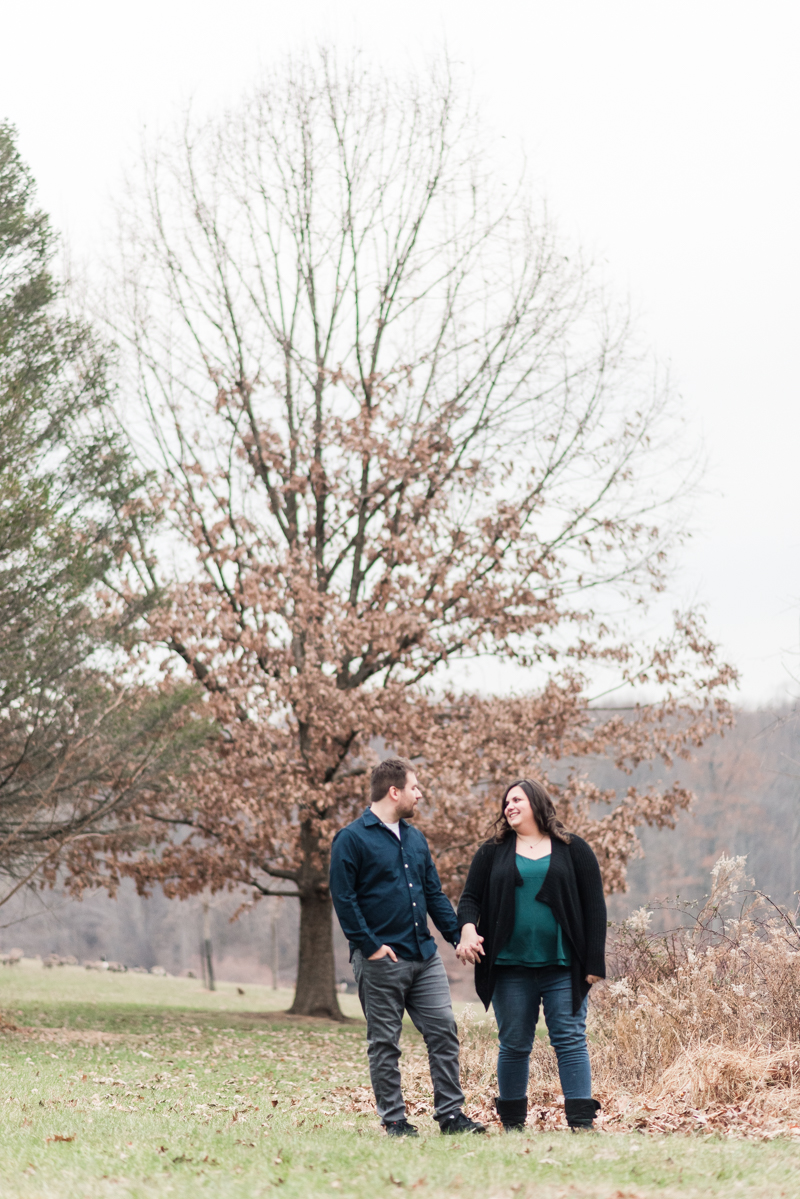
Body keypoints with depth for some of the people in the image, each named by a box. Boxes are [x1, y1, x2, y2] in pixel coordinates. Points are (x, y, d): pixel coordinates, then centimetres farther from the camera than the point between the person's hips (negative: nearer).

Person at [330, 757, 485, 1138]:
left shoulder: (415, 839, 16)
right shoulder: (352, 839, -7)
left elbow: (434, 893, 19)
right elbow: (343, 899, -11)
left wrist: (459, 935, 8)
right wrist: (370, 946, -15)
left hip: (424, 956, 7)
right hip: (381, 960, -7)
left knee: (444, 1030, 2)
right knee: (384, 1043, 1)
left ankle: (450, 1113, 7)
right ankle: (393, 1119, 7)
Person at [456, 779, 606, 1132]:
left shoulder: (573, 850, 6)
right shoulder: (493, 852, 11)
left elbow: (594, 906, 3)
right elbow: (470, 897, 9)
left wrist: (594, 963, -4)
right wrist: (468, 929, -14)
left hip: (562, 970, -2)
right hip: (510, 969, 2)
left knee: (570, 1042, -5)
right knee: (514, 1046, 6)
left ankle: (581, 1123, -7)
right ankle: (512, 1125, 15)